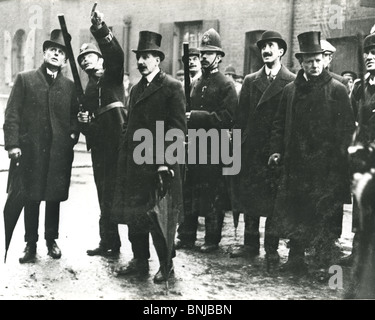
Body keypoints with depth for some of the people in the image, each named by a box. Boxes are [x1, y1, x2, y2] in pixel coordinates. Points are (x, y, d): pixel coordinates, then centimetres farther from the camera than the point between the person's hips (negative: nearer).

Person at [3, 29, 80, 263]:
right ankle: (31, 244, 16)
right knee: (31, 199, 4)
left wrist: (74, 134, -4)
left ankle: (52, 240, 25)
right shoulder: (25, 79, 3)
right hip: (31, 150, -2)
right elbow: (12, 113, -1)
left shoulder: (70, 86, 10)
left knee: (55, 198, 10)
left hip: (60, 153, 2)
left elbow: (75, 116, 15)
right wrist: (12, 143, -10)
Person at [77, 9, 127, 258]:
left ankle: (110, 243, -1)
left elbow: (116, 54, -18)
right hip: (99, 146, 8)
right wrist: (84, 121, 2)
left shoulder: (113, 75, 5)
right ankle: (108, 243, 21)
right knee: (105, 194, 12)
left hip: (117, 143, -8)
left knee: (112, 193, -9)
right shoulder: (88, 89, 24)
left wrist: (101, 31, -32)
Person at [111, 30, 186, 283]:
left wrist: (165, 163, -18)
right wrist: (125, 157, 12)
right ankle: (140, 261, 24)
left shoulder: (172, 87, -7)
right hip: (134, 163, 8)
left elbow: (178, 129, -12)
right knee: (134, 214, 11)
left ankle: (166, 265, 14)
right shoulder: (137, 89, 17)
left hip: (158, 165, -7)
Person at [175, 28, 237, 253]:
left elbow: (226, 118, -14)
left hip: (214, 149, -6)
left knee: (213, 197, 0)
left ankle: (213, 240, 12)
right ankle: (186, 238, 18)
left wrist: (195, 116, -17)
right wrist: (185, 116, 2)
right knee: (188, 194, 8)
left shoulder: (226, 85, -4)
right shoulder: (195, 84, 17)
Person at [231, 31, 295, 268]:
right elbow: (241, 117, 9)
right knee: (249, 197, 8)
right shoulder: (250, 81, 11)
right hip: (251, 149, 4)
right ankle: (251, 244, 19)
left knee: (274, 200, 2)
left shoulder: (292, 82, -1)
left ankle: (272, 247, 13)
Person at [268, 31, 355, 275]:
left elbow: (347, 127, -4)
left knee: (325, 215, 0)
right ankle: (296, 260, 19)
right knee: (294, 212, 8)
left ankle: (323, 262, 10)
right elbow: (280, 123, 14)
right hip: (296, 163, 4)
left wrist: (338, 156, -11)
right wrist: (276, 150, 4)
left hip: (326, 166, -4)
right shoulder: (291, 90, 11)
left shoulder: (337, 90, -1)